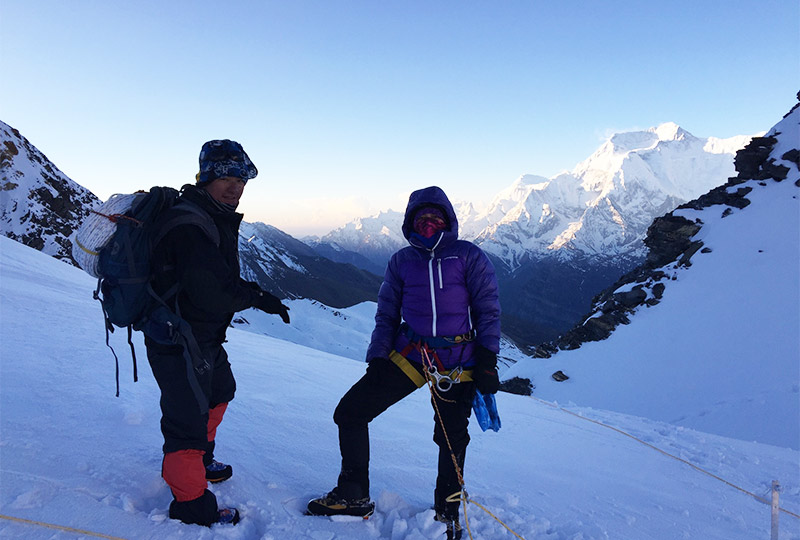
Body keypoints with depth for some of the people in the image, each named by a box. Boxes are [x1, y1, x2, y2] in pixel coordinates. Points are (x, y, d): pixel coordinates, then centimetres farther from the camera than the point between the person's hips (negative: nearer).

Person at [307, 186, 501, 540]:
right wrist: (377, 358, 0)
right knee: (349, 412, -2)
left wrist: (488, 361, -7)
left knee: (452, 440, 7)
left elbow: (488, 310, 0)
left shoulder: (469, 256, 0)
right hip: (408, 355, 3)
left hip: (457, 361, -2)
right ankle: (353, 496, 16)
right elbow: (386, 314, 11)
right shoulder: (402, 261, 9)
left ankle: (448, 510, 34)